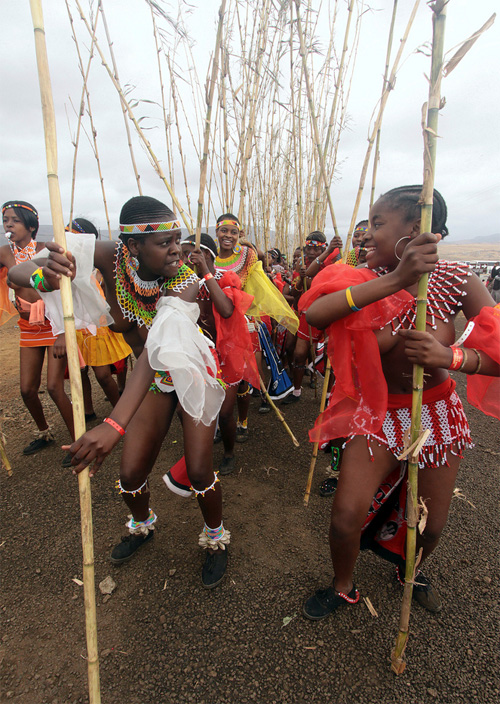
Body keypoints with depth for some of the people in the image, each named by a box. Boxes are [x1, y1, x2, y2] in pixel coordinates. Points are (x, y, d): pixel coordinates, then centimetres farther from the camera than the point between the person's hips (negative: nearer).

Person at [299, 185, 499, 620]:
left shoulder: (455, 279, -13)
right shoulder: (364, 280, -14)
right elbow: (313, 313, -35)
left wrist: (450, 356, -34)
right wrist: (393, 280, -41)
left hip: (438, 413, 1)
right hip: (378, 412, -1)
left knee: (430, 525, 15)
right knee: (346, 515, -4)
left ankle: (410, 568, 54)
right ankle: (343, 587, 31)